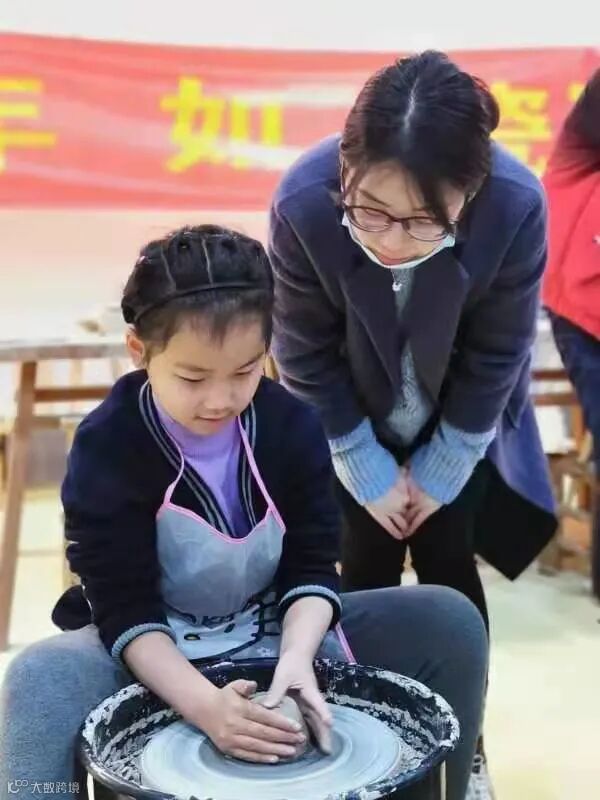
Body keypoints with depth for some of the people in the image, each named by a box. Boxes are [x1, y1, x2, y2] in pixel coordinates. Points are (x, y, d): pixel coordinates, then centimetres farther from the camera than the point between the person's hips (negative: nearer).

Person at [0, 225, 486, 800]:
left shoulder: (291, 425, -11)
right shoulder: (107, 448, -19)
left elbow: (311, 567, -9)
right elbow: (125, 610, -21)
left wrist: (295, 657, -29)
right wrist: (203, 704, -36)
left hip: (274, 630, 3)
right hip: (151, 651, -3)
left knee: (450, 622, -13)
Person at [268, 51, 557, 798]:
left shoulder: (516, 206, -35)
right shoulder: (303, 200, -35)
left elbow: (493, 360, -18)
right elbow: (306, 357, -19)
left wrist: (438, 473, -9)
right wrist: (370, 474, -11)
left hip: (459, 425, 0)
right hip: (353, 421, 0)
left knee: (447, 565, 5)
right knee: (368, 567, 4)